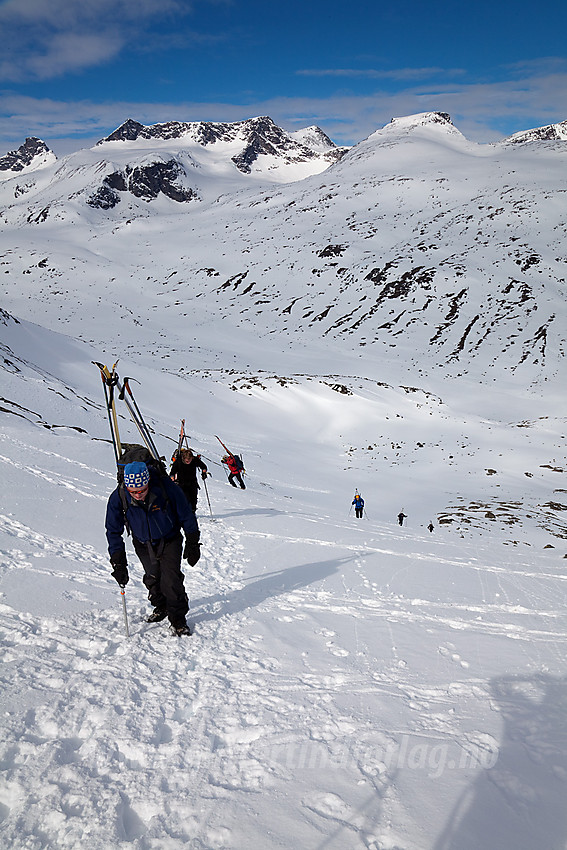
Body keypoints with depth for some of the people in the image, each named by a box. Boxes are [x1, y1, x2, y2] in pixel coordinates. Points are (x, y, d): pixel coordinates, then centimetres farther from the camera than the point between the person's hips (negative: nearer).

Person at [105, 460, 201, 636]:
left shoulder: (167, 488, -30)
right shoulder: (118, 498, -25)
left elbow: (186, 516, -14)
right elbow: (113, 531, -12)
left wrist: (192, 544, -7)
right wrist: (118, 563, -16)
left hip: (170, 541, -2)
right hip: (144, 545, 3)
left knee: (171, 578, -12)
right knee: (152, 578, 9)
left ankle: (178, 618, 6)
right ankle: (161, 607, 37)